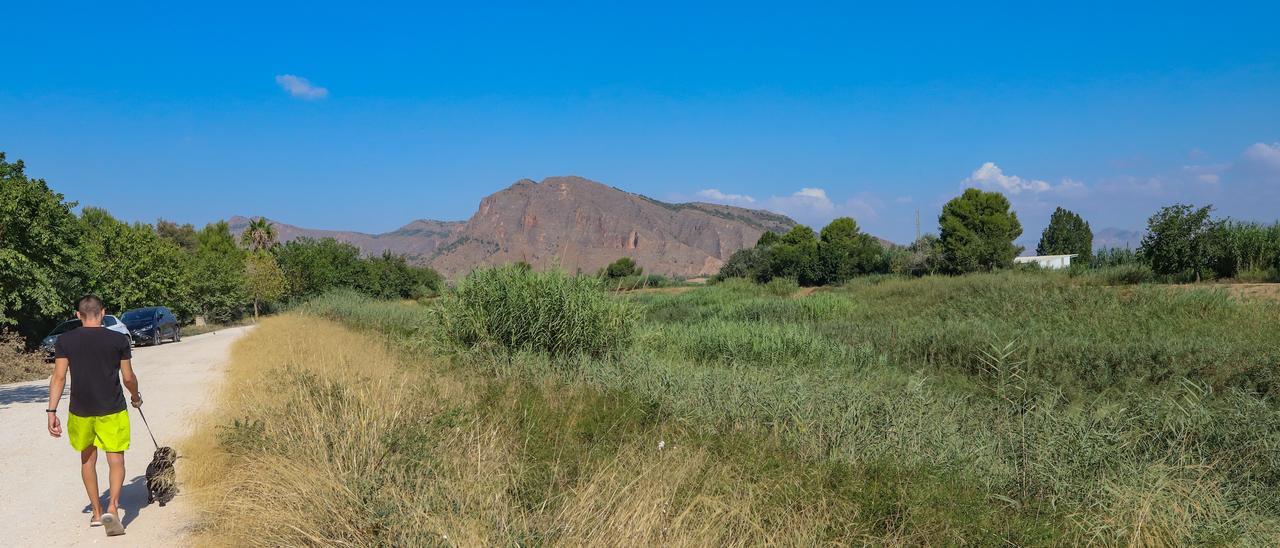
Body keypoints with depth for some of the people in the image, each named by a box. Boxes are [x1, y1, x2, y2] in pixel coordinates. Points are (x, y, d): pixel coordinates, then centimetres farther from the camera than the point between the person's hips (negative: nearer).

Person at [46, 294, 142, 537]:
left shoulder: (65, 341, -1)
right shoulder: (119, 340, -4)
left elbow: (59, 377, -5)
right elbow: (128, 378, 1)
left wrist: (52, 411, -3)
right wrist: (136, 397, 19)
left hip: (80, 410, 2)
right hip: (112, 410, -2)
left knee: (88, 459, 19)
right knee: (116, 461, 4)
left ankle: (96, 512, 27)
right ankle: (112, 507, -17)